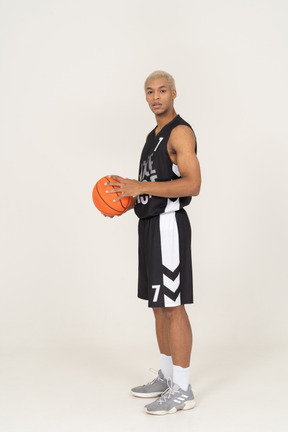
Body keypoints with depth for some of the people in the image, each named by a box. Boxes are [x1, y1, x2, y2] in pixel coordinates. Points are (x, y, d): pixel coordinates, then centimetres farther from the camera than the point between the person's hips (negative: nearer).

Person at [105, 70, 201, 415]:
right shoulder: (154, 135, 19)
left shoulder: (181, 132, -11)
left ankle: (182, 391, 1)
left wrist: (140, 187, -25)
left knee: (172, 306, -7)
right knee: (159, 305, 13)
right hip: (150, 223, 10)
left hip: (168, 224, -10)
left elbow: (192, 185, -22)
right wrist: (128, 200, 10)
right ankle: (167, 377, 24)